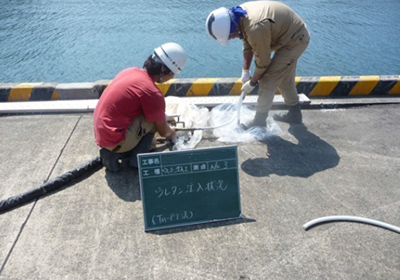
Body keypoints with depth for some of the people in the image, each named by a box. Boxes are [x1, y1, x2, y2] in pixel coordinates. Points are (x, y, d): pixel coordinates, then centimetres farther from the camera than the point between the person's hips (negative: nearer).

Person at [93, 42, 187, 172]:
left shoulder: (131, 71, 4)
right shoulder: (152, 93, -19)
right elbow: (163, 131, -3)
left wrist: (162, 117, 29)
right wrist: (171, 133, 19)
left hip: (101, 133, 8)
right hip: (114, 140, -8)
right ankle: (138, 158, 2)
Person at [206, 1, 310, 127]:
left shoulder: (256, 29, -36)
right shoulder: (240, 13, -9)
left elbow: (263, 61, -22)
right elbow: (247, 44, 5)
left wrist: (252, 83, -7)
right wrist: (245, 71, 6)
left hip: (295, 40, -9)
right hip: (295, 33, 9)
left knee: (268, 80, -6)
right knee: (285, 79, 20)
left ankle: (259, 121, 9)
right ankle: (294, 114, 36)